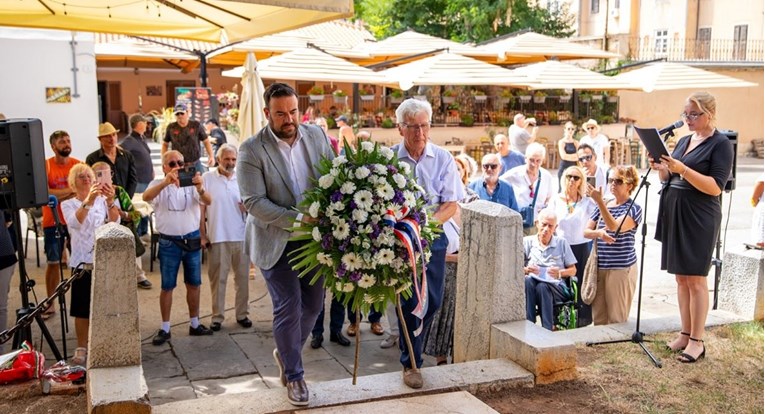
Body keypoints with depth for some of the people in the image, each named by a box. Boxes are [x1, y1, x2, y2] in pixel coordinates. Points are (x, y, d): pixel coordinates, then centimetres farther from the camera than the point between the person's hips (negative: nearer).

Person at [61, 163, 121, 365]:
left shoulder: (102, 201, 4)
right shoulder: (68, 204, 2)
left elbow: (115, 221, -13)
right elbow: (75, 222, -21)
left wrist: (110, 202, -33)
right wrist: (88, 201, -38)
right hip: (82, 261, -1)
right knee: (82, 309, 2)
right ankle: (81, 349, 13)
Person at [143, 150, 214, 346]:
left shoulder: (192, 183, 1)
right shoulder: (158, 185, -3)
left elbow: (208, 201, -15)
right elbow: (146, 197, -25)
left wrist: (200, 188, -38)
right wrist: (166, 182, -43)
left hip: (192, 240, 2)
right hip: (169, 242, -2)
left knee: (194, 284, 11)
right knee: (167, 286, 4)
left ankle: (194, 324, 24)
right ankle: (165, 328, 13)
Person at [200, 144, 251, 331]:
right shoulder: (207, 178, 1)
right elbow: (201, 209, 1)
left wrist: (247, 206, -10)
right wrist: (202, 235, -3)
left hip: (241, 236, 2)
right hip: (217, 237, -2)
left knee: (242, 276, 8)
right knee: (217, 278, 5)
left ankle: (242, 314, 19)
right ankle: (217, 316, 13)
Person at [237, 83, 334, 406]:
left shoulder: (316, 135, -1)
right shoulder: (251, 150, -14)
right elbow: (253, 202, -19)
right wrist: (297, 219, -27)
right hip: (276, 241, -4)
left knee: (313, 304, 13)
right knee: (288, 307, -1)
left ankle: (286, 352, 40)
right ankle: (293, 375, 20)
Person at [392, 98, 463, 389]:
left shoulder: (443, 158, -2)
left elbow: (452, 204, -5)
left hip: (433, 235, 3)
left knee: (433, 301, 10)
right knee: (410, 300, -3)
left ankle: (409, 340, 39)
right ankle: (411, 363, 15)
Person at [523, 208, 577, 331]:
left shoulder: (562, 243, 15)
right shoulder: (527, 241, 13)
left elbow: (573, 270, 13)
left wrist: (560, 273, -8)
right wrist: (525, 270, -15)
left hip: (556, 287, 0)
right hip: (532, 284, 1)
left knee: (542, 287, -37)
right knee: (526, 281, -36)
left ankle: (547, 330, -36)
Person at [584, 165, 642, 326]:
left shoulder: (633, 209, -5)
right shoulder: (603, 206, 12)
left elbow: (615, 227, -23)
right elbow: (586, 231, 8)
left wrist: (599, 201, -29)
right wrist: (598, 233, -15)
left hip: (621, 268, -6)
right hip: (599, 266, 6)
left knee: (617, 319, 0)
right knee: (598, 317, 11)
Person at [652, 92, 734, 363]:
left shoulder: (721, 144, -7)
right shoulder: (684, 141, 14)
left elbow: (716, 187, -16)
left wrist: (682, 169, -25)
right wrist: (661, 168, -3)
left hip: (699, 218, -7)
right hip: (674, 214, 7)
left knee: (695, 280, -3)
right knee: (680, 277, 10)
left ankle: (697, 341, 5)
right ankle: (685, 333, 19)